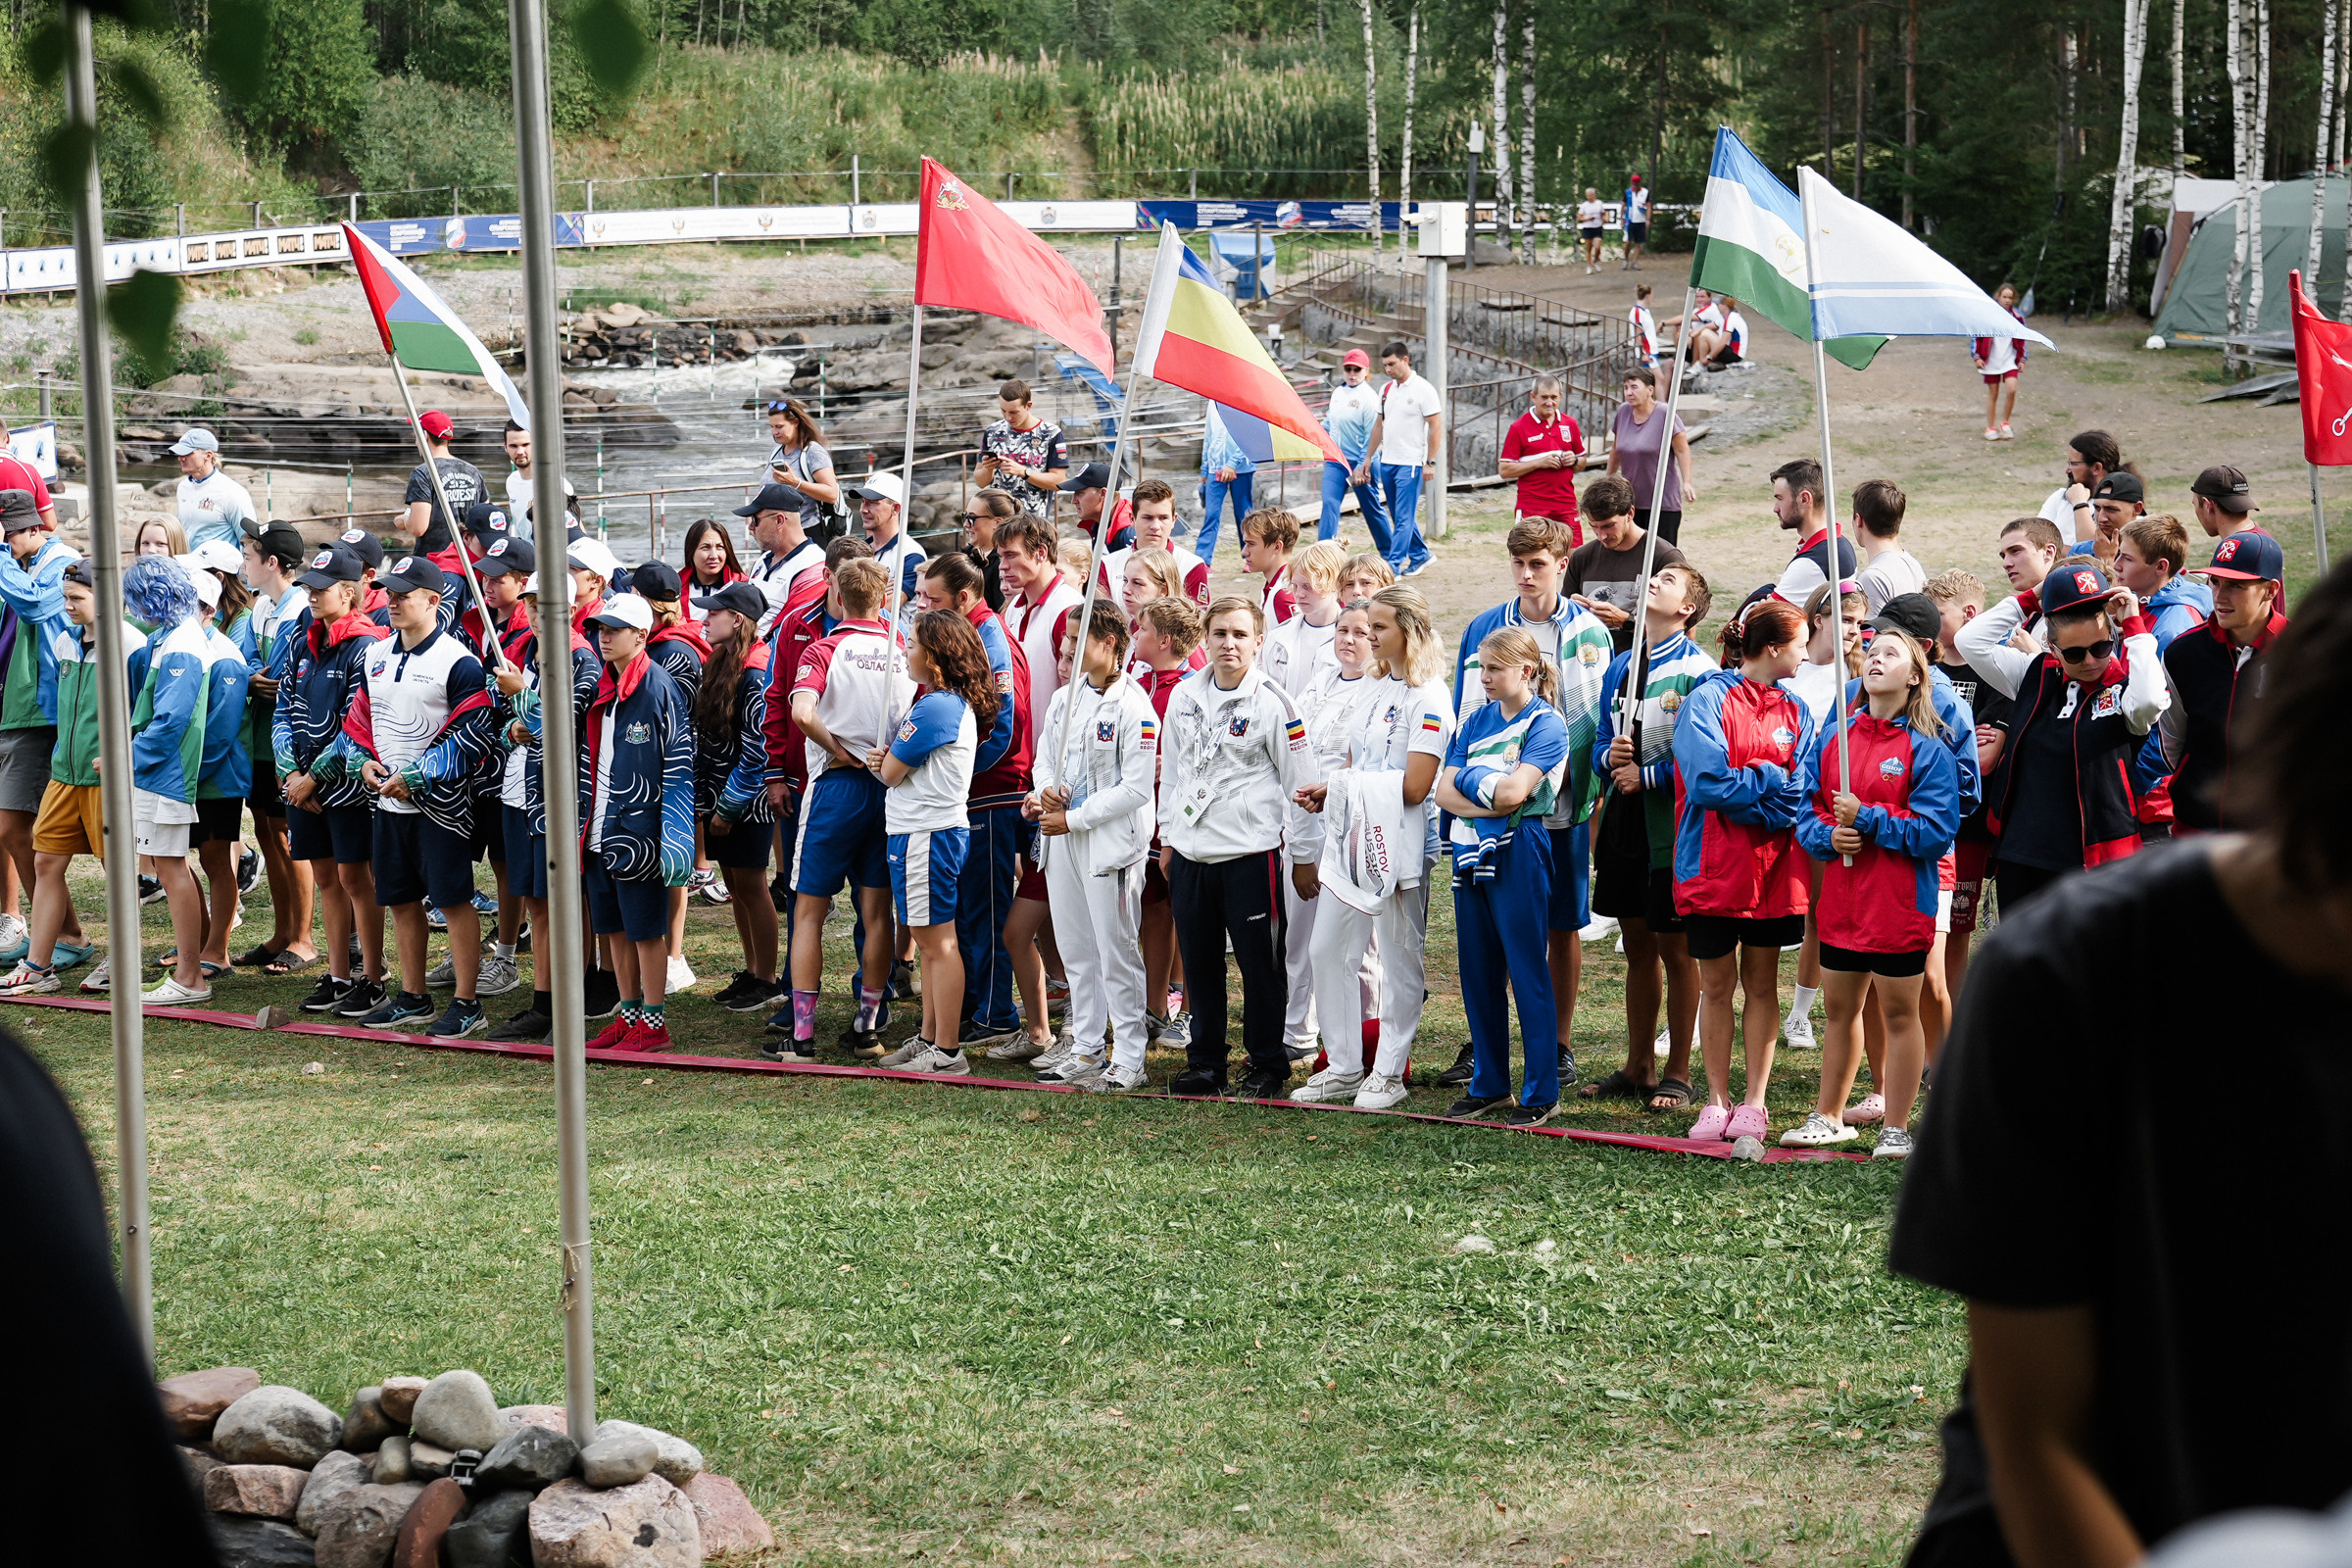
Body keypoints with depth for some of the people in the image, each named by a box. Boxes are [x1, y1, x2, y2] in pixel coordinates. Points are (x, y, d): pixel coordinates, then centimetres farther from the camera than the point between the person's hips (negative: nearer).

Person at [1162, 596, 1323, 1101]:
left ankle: (1267, 1065, 12)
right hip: (1190, 852, 5)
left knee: (1259, 963, 0)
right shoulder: (1184, 697, 9)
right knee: (1198, 962, 10)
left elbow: (1302, 783, -4)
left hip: (1250, 852, -5)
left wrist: (1304, 856, -3)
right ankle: (1205, 1063, 21)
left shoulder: (1272, 703, -8)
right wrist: (1169, 838, 19)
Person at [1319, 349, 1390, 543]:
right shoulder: (1337, 393, 9)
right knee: (1329, 504, -9)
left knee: (1371, 509, 7)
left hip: (1359, 463, -5)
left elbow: (1372, 436, -14)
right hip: (1335, 461, 5)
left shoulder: (1369, 397, -11)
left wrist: (1362, 467, -17)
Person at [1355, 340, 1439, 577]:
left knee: (1404, 517, -8)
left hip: (1411, 463, -7)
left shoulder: (1423, 389, -8)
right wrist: (1369, 459, 17)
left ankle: (1394, 565, -9)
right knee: (1399, 516, 13)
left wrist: (1430, 462, -14)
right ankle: (1420, 556, 27)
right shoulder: (1386, 389, 12)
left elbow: (1436, 427, -10)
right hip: (1387, 461, 7)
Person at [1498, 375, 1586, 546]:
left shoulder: (1570, 424, 12)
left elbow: (1582, 461, 23)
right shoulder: (1519, 428, -2)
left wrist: (1574, 460, -1)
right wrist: (1540, 463, -14)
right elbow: (1504, 470, -5)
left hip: (1567, 504, 3)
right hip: (1532, 507, -3)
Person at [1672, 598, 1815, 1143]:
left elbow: (1803, 793, -2)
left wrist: (1744, 786, -15)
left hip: (1773, 868, 4)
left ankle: (1753, 1103, 13)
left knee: (1762, 982, 8)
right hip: (1715, 867, -4)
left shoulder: (1795, 711, 8)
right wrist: (1773, 779, -10)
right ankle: (1716, 1102, 13)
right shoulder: (1708, 700, -6)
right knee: (1717, 983, 4)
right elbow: (1708, 781, -18)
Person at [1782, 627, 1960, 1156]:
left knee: (1899, 1013, 3)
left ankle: (1897, 1127, 11)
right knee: (1840, 1010, 16)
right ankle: (1829, 1117, 28)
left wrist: (1868, 819, -18)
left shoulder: (1927, 749, -7)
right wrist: (1828, 836, -11)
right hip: (1840, 899, 5)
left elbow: (1937, 832, -13)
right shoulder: (1832, 738, 8)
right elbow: (1807, 809, 10)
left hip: (1901, 903, -5)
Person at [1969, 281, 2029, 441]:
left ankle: (2005, 423, 2)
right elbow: (1976, 335, 1)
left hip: (2010, 360, 1)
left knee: (2011, 389, -17)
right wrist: (1976, 356, -4)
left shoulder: (2017, 317, 4)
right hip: (1991, 361, -1)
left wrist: (2022, 359, 10)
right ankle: (1990, 428, 18)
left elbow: (2022, 339, 14)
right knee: (1993, 394, 5)